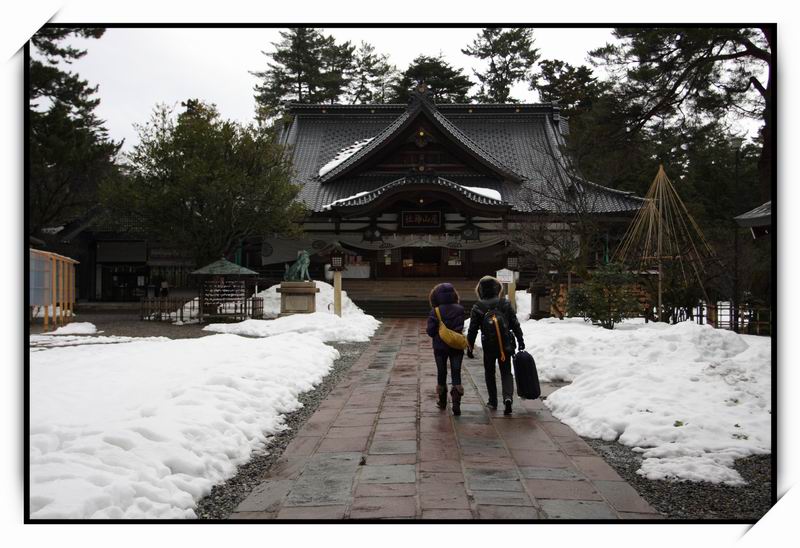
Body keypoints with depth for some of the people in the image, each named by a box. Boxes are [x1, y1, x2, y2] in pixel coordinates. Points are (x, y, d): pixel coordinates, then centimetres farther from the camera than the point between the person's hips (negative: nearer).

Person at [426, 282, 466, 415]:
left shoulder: (435, 311, -14)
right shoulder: (460, 310, -7)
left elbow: (430, 331, -11)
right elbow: (461, 327, -5)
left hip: (440, 347, -1)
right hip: (456, 346, 1)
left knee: (441, 373, 15)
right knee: (456, 373, 4)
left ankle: (442, 401, 26)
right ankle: (456, 403, -11)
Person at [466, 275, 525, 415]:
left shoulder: (477, 307, -5)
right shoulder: (505, 304, -1)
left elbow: (472, 329, -3)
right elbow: (515, 324, 2)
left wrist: (469, 347, 5)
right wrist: (520, 341, 11)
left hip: (488, 346, -1)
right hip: (506, 345, 1)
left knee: (489, 373, 17)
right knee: (506, 372, 7)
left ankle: (493, 401, 20)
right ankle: (508, 397, -16)